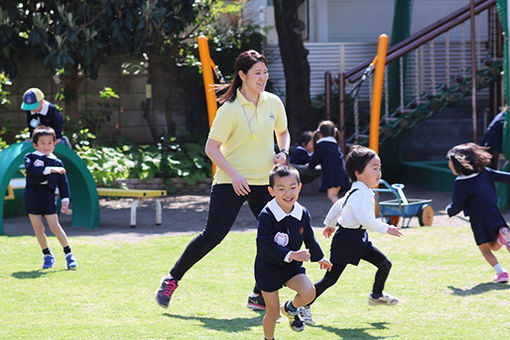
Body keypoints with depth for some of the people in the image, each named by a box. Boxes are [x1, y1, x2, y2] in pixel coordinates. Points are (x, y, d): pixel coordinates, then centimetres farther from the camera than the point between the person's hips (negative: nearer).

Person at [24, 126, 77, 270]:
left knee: (54, 225, -8)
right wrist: (49, 169, -28)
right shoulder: (30, 158, 2)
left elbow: (63, 182, 7)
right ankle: (47, 255, 19)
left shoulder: (57, 162, 7)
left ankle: (69, 254, -2)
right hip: (32, 197, 1)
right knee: (38, 228, 4)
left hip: (48, 196, -1)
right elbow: (31, 170, -19)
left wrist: (65, 200, -2)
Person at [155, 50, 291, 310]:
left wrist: (283, 152, 1)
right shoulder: (231, 109, -12)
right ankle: (172, 280, 8)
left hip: (263, 182, 5)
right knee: (212, 235, -9)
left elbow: (282, 132, 22)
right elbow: (211, 147, -11)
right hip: (231, 182, -5)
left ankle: (260, 296, 8)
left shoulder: (273, 103, 4)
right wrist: (233, 175, -19)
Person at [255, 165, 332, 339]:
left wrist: (320, 258, 26)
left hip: (292, 266, 4)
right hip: (268, 268, -4)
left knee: (309, 292, -20)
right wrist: (292, 255, -36)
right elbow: (266, 246, -28)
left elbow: (309, 238, 13)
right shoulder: (267, 215, -23)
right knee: (273, 312, 1)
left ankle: (291, 308, 14)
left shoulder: (303, 214, -6)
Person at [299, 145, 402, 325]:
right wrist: (386, 229, -28)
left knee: (385, 264, 8)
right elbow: (365, 219, -35)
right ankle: (304, 305, 8)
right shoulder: (360, 194, -24)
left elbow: (339, 205, 22)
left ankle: (377, 295, 29)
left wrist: (330, 223, 35)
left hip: (359, 239, 10)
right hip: (346, 241, -10)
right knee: (330, 279, -3)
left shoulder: (362, 191, 9)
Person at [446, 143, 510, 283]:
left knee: (485, 249, 11)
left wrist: (449, 210, 12)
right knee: (494, 246, 17)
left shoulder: (460, 183, -12)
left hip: (478, 220, -5)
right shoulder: (484, 172, 2)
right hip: (494, 213, 5)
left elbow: (456, 207, -11)